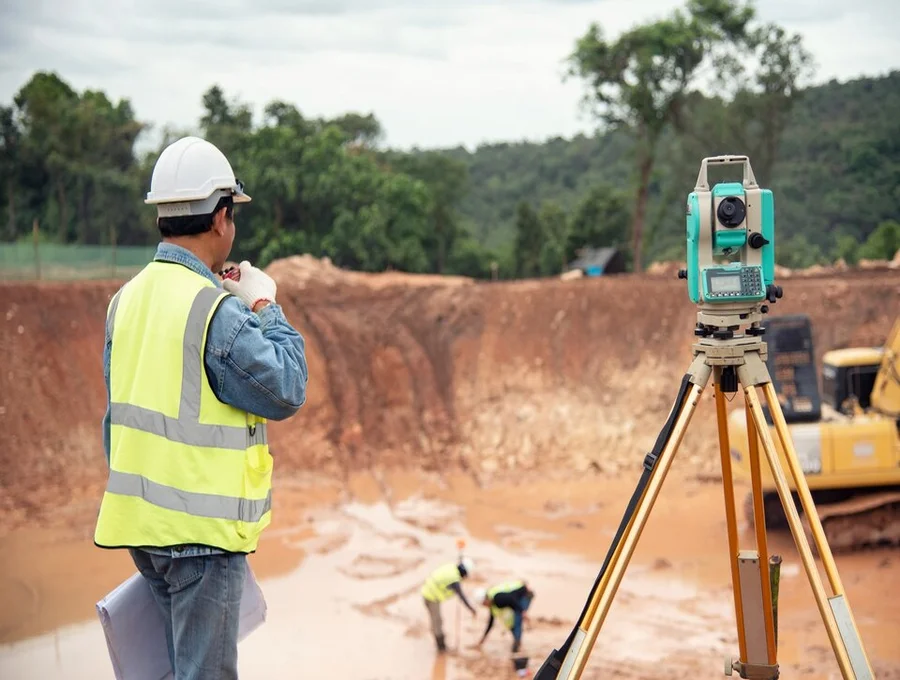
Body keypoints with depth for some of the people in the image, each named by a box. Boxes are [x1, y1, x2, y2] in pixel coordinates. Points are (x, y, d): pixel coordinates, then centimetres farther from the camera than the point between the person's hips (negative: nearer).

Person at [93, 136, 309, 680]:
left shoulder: (128, 299, 7)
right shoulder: (216, 310, -18)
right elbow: (286, 391, -12)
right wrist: (266, 308, -1)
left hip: (139, 517, 8)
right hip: (201, 529, -8)